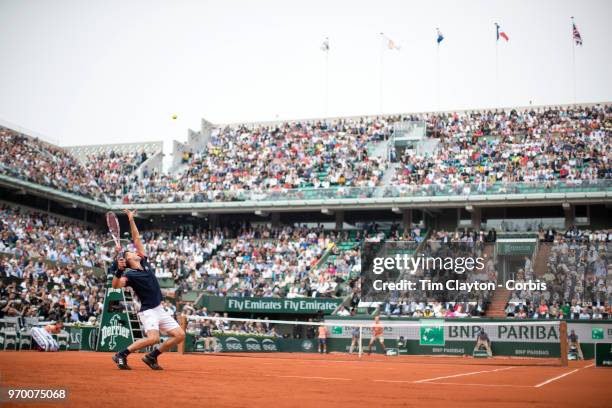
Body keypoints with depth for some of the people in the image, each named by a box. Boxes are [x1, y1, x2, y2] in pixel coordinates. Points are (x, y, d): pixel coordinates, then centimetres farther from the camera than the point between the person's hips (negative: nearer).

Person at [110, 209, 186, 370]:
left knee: (180, 335, 0)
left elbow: (137, 239, 11)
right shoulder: (130, 275, -9)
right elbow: (116, 286, -27)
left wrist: (131, 220, 8)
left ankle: (151, 356, 10)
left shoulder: (144, 262, 10)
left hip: (160, 310, 7)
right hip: (148, 311, -7)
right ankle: (121, 355, -14)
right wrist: (119, 270, -40)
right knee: (153, 338, -30)